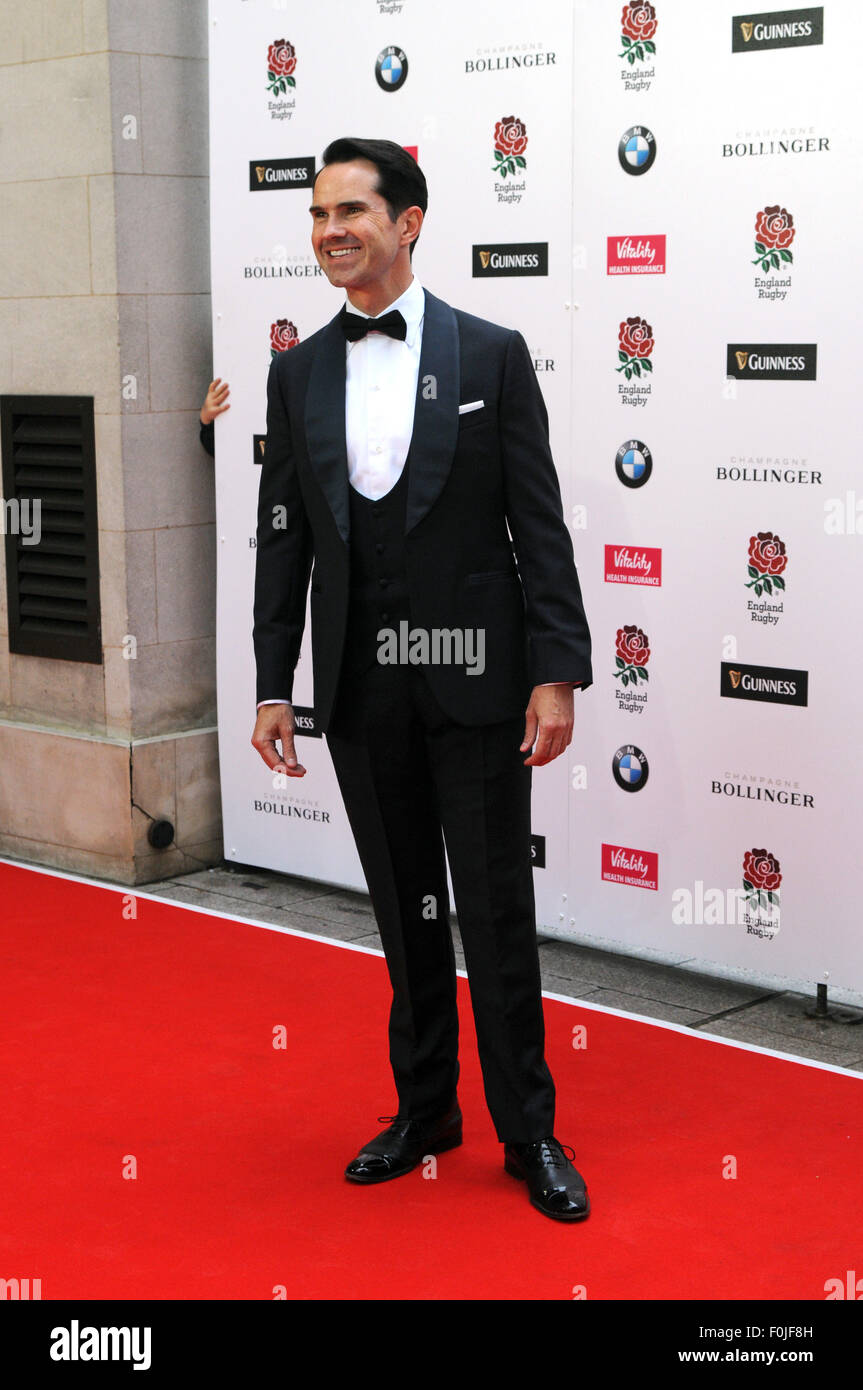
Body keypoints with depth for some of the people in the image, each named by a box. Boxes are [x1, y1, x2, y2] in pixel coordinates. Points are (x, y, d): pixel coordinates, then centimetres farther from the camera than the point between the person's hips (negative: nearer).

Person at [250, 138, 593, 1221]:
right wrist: (272, 685, 4)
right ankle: (423, 1110, 28)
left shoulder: (492, 355, -3)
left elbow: (540, 527, -5)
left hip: (475, 683, -3)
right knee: (405, 915, 13)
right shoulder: (298, 373, 7)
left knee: (496, 913, 2)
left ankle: (529, 1132, 15)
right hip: (361, 688, 3)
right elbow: (283, 538, 8)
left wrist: (557, 673, -11)